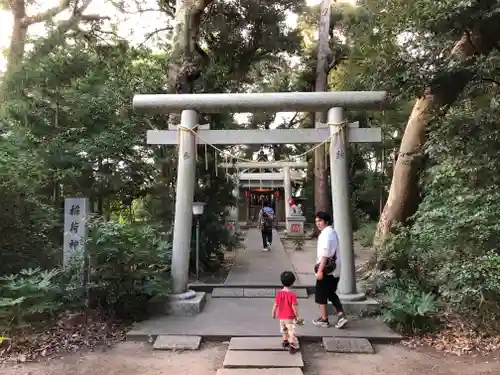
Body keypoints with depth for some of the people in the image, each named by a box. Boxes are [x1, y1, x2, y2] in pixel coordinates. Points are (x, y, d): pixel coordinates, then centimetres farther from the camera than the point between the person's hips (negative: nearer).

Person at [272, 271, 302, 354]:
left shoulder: (279, 293, -9)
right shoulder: (292, 294, -20)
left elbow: (275, 305, -4)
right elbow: (294, 307, -18)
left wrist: (274, 313, 12)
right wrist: (297, 316, -6)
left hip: (281, 316, 5)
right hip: (290, 317, -5)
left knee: (284, 330, 25)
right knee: (291, 331, 4)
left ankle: (285, 341, 41)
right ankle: (291, 345, -5)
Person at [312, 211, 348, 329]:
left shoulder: (326, 233, -17)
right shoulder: (332, 232, 14)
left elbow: (325, 254, -24)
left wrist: (320, 270, -23)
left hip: (327, 269, -10)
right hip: (335, 269, 10)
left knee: (321, 295, 5)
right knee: (331, 293, 18)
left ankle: (324, 319, 15)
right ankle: (341, 316, 8)